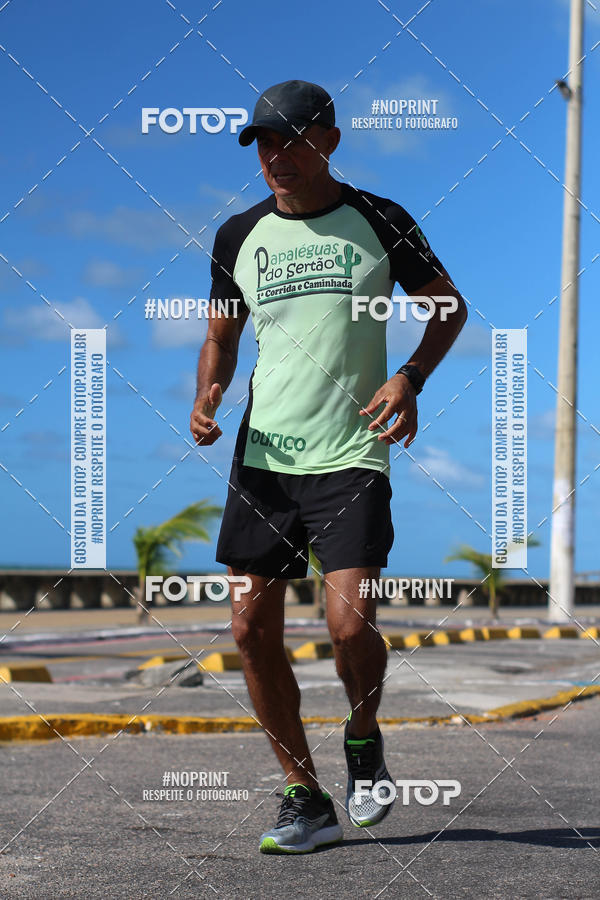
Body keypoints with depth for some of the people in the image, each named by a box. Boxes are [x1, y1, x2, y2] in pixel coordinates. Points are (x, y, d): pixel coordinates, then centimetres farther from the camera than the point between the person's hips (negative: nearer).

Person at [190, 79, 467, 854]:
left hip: (351, 455, -4)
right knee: (252, 628, 0)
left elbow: (447, 305, 10)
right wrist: (206, 398, -3)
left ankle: (363, 740, 17)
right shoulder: (239, 237, 7)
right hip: (262, 455, 4)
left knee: (350, 621, -17)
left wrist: (410, 378, -8)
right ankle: (305, 799, 15)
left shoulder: (378, 222, -1)